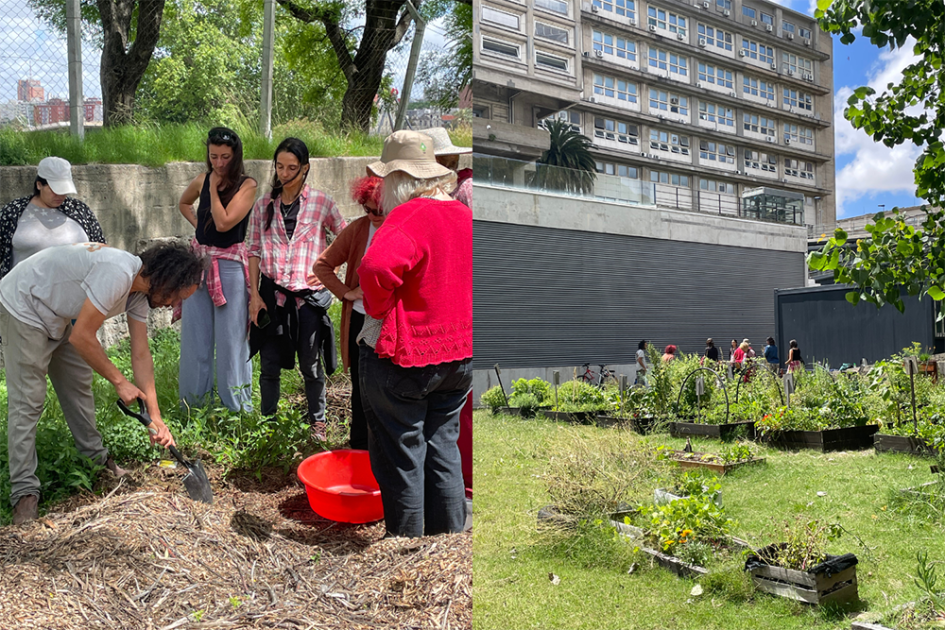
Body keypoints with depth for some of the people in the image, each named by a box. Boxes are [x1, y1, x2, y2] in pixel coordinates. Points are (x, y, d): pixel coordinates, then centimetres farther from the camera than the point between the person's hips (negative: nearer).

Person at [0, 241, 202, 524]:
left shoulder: (140, 292, -4)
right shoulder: (117, 274, -33)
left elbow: (141, 355, -1)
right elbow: (82, 337, -29)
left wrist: (155, 417, -4)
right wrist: (119, 381, -19)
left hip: (57, 315, 9)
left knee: (78, 384, 12)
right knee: (27, 400, -8)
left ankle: (95, 459, 26)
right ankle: (24, 491, -3)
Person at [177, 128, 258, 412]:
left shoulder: (247, 185, -9)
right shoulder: (202, 180, 7)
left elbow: (223, 223, -19)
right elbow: (184, 203, 29)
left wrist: (214, 187, -11)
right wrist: (197, 224, 12)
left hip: (230, 266, -5)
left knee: (230, 338, 1)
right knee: (195, 337, 11)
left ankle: (236, 408, 12)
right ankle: (192, 405, 23)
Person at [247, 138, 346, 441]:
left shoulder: (321, 202, 0)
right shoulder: (264, 204, 6)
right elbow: (254, 250, 6)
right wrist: (254, 294, 0)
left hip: (309, 294, -2)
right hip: (272, 294, 2)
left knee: (311, 365, 8)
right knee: (270, 364, 6)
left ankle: (317, 421, 25)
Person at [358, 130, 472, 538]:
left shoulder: (410, 217, -19)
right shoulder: (464, 215, 5)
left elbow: (376, 266, -37)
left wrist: (380, 310, -20)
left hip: (403, 357, -7)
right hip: (459, 354, 7)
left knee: (401, 458, 8)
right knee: (443, 448, 20)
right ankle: (450, 537, 31)